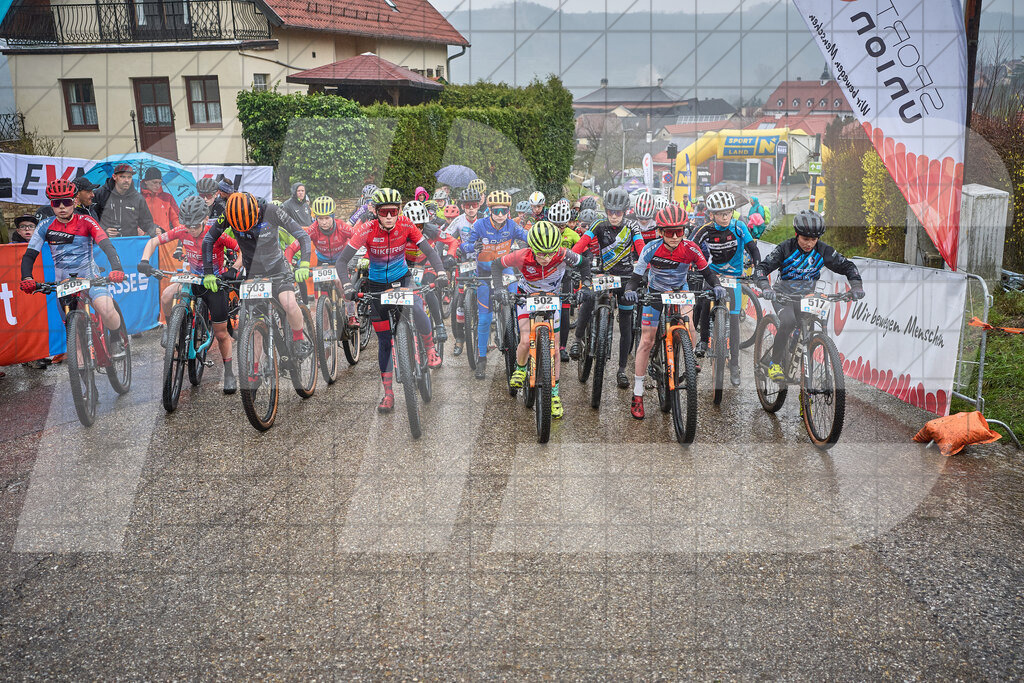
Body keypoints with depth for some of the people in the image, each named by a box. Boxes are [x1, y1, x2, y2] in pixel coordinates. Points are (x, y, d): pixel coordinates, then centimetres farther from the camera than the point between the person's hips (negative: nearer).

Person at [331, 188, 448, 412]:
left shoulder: (406, 225, -17)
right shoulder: (368, 230, -22)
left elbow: (429, 251, -13)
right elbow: (341, 261, -21)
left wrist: (441, 272, -31)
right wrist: (347, 286, -37)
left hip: (403, 278, 0)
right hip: (377, 284, 0)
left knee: (417, 309, -34)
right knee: (384, 339, 1)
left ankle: (430, 349, -5)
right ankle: (388, 394, 11)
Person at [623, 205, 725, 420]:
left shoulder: (691, 249, -22)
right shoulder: (651, 248, -25)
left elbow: (707, 272, -11)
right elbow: (636, 276, -25)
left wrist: (716, 285, -32)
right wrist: (630, 290, -46)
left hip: (680, 291, 2)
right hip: (655, 293, -2)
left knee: (690, 334, -15)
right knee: (647, 341, -7)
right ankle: (637, 393, 0)